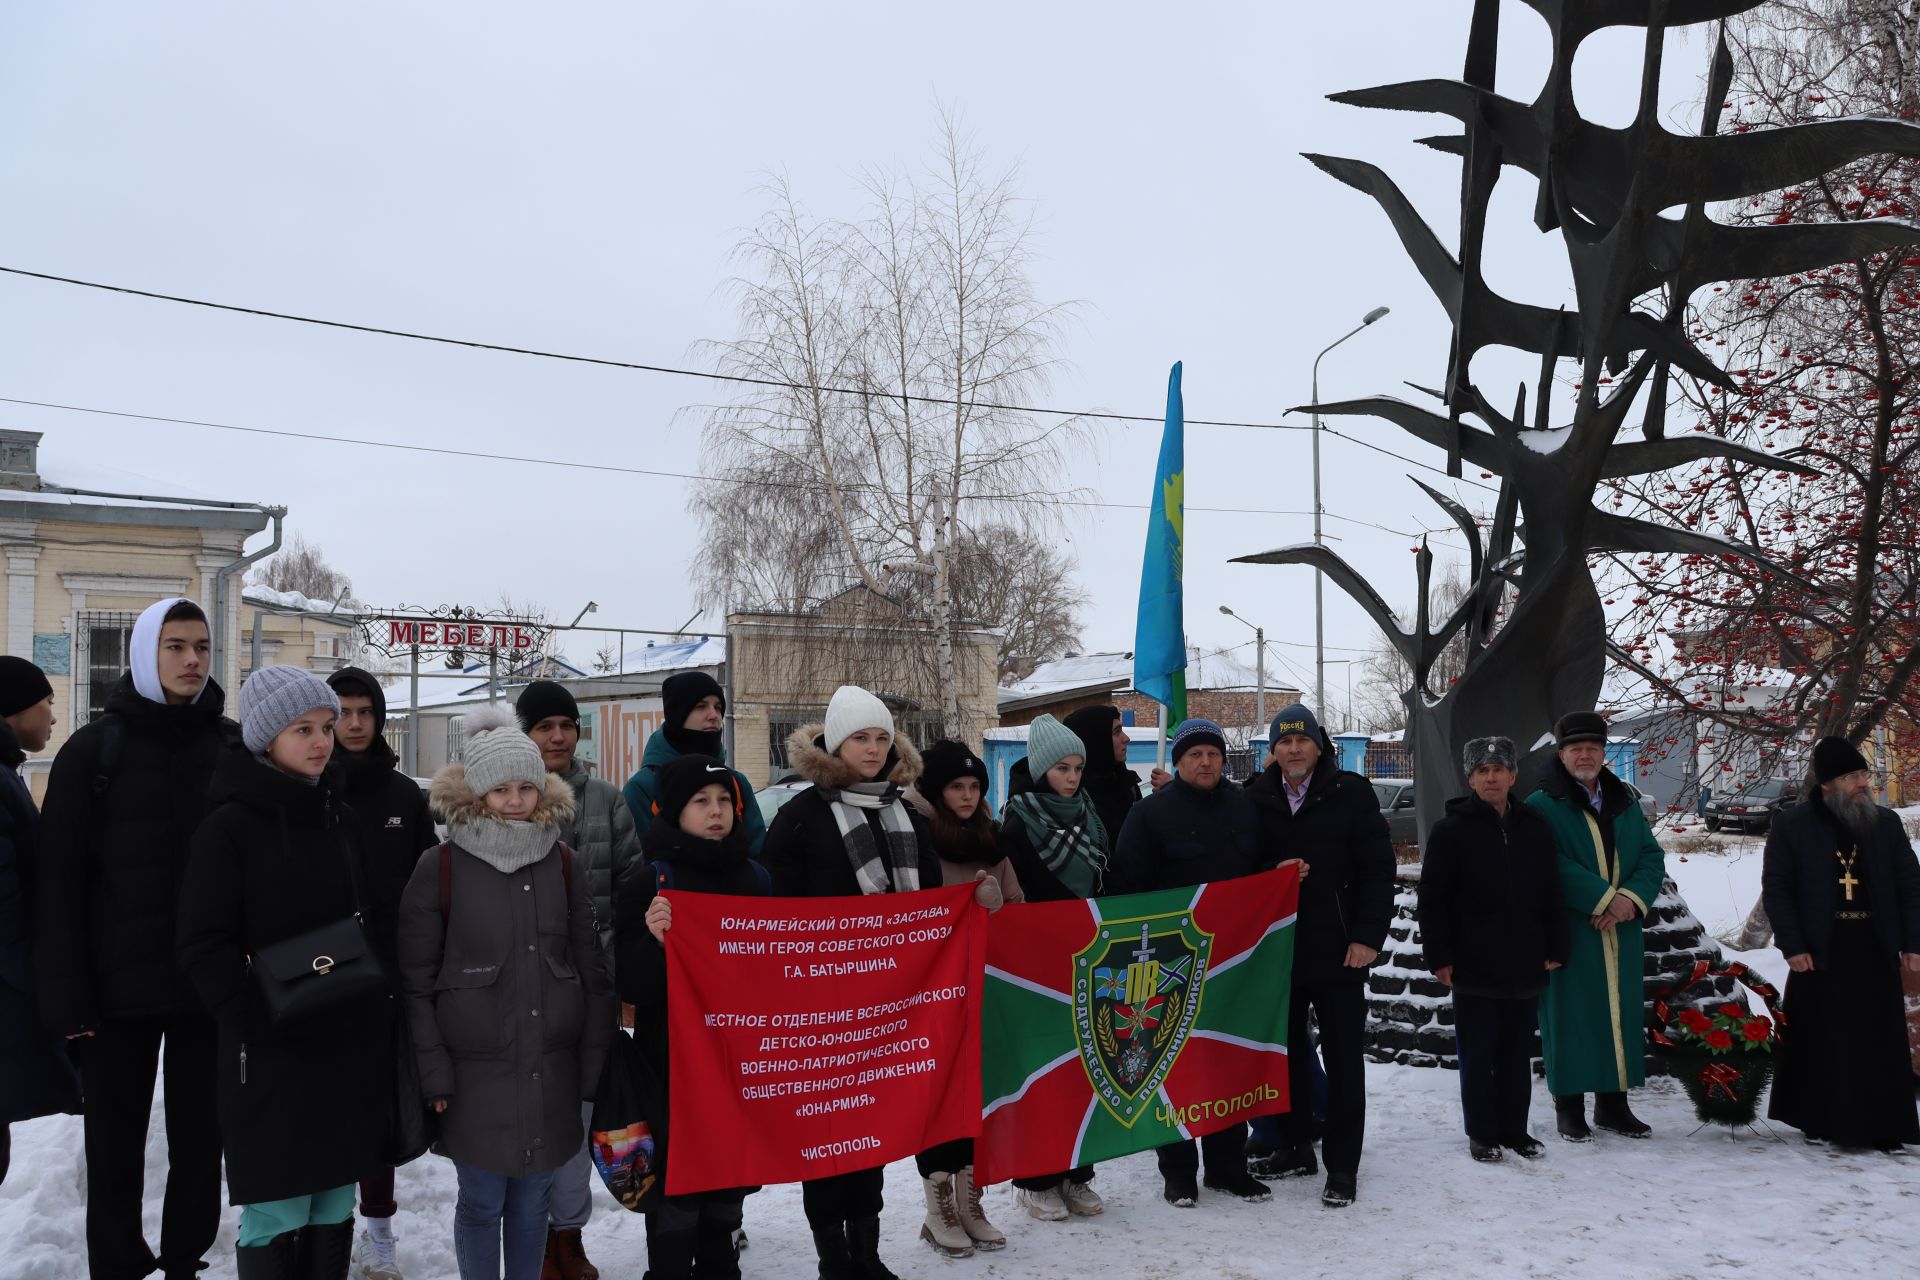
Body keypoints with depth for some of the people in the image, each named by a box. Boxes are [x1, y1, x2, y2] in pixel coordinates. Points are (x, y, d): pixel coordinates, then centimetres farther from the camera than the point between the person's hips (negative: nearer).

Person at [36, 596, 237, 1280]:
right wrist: (67, 993, -10)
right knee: (116, 1145, 9)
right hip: (119, 989, -2)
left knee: (200, 1138, 12)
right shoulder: (94, 749, -3)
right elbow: (59, 880, -5)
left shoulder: (235, 749, 3)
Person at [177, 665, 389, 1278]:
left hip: (349, 1047, 6)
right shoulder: (230, 826, -9)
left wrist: (374, 1014, 10)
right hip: (272, 1056, -6)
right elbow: (205, 947, -13)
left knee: (333, 1210, 13)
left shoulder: (340, 820, 11)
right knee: (277, 1217, 0)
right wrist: (260, 1026, -19)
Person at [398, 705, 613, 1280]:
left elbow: (593, 968, 8)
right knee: (481, 1204, 5)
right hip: (476, 1074, -2)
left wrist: (595, 1062, 5)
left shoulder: (562, 863, 5)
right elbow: (416, 983, -3)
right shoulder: (439, 868, -4)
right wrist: (433, 1075, -6)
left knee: (532, 1201, 11)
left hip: (551, 1072, 3)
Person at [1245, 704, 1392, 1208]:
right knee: (1286, 1051, 13)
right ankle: (1293, 1147, 27)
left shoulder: (1351, 793, -4)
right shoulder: (1256, 799, 3)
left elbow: (1378, 868, -6)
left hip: (1339, 952, -3)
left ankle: (1342, 1166, 10)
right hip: (1278, 951, 3)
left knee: (1343, 1058, 2)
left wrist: (1368, 936, -12)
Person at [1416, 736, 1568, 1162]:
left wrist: (1554, 950, 7)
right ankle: (1481, 1133, 14)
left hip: (1525, 964, 3)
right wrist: (1439, 956, -10)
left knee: (1518, 1053, 11)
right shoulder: (1451, 831, -3)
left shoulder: (1536, 828, 9)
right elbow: (1432, 901, -5)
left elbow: (1551, 897, 13)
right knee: (1477, 1054, 4)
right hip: (1473, 965, -3)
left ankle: (1514, 1129, 22)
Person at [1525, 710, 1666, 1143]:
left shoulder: (1626, 804, 14)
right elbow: (1555, 867, -15)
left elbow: (1652, 858, 6)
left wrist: (1633, 898, -12)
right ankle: (1569, 1108, 9)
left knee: (1623, 1014, 9)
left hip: (1623, 933, 5)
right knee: (1571, 1017, -1)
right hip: (1569, 935, -5)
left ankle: (1613, 1104, 21)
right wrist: (1606, 898, -20)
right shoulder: (1542, 807, -3)